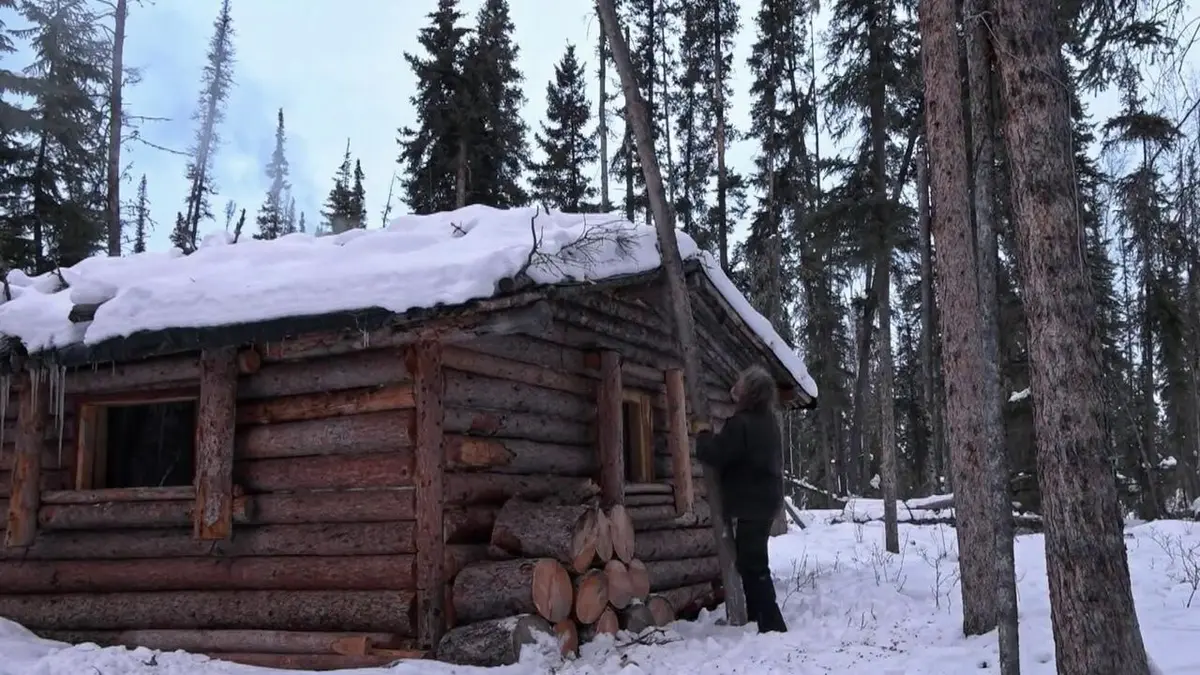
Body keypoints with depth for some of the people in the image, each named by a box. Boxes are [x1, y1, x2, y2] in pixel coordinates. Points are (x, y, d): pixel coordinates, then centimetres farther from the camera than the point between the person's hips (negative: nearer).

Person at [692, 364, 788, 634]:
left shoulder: (741, 424, -21)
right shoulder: (768, 421, 12)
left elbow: (714, 454, -20)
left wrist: (703, 434, -3)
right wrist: (713, 436, 14)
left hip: (749, 505, -10)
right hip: (765, 500, 10)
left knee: (752, 565, -8)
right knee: (753, 562, 19)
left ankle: (771, 624, -10)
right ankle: (756, 618, 27)